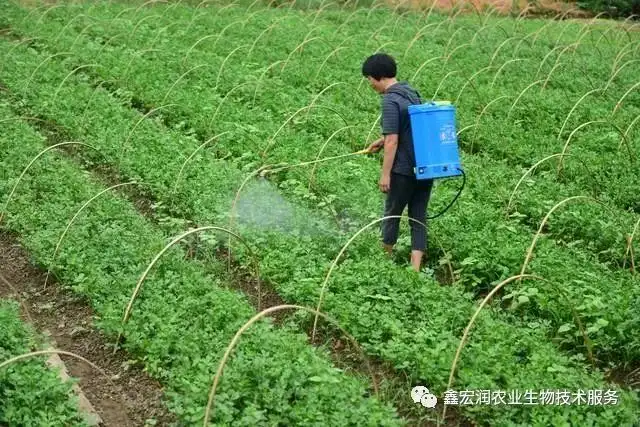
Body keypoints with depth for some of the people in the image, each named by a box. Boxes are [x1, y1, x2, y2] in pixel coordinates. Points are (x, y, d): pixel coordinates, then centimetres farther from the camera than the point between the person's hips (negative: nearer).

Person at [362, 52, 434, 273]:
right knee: (419, 216, 8)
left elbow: (392, 141, -19)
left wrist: (385, 174, -14)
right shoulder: (411, 92, 11)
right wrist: (383, 140, 30)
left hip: (405, 169, -7)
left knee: (392, 213, 12)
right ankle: (416, 267, 6)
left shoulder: (390, 101, -15)